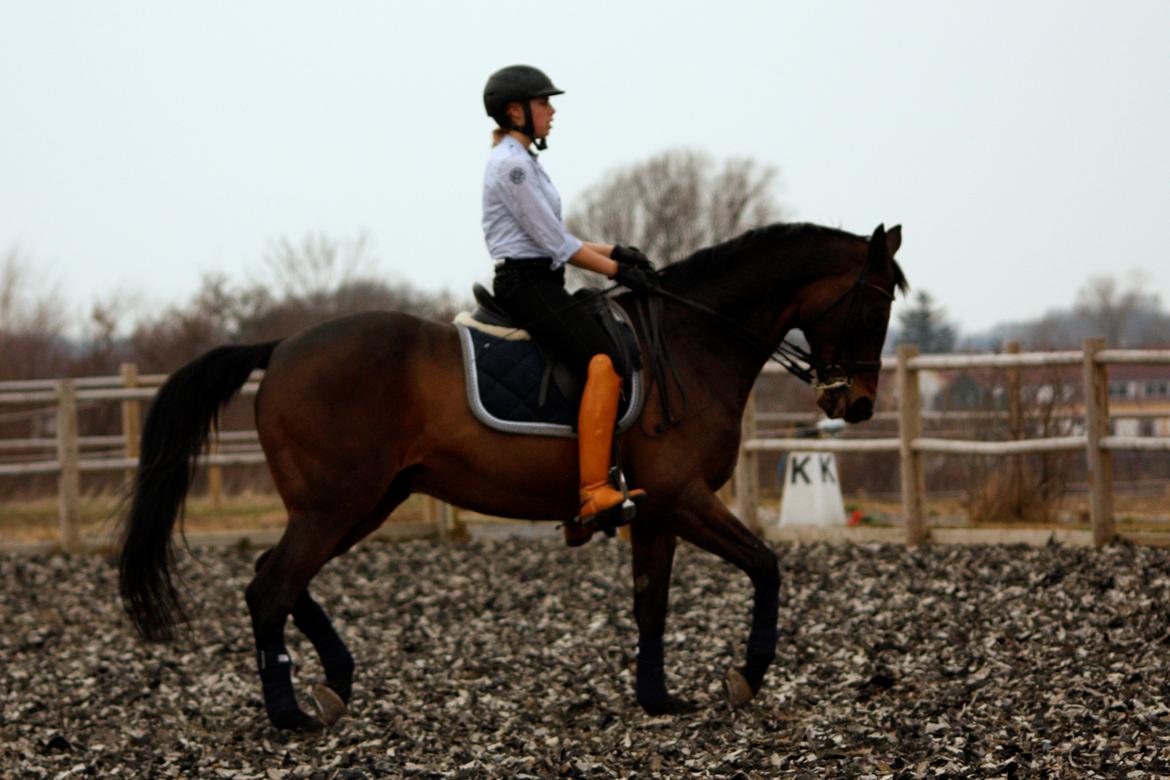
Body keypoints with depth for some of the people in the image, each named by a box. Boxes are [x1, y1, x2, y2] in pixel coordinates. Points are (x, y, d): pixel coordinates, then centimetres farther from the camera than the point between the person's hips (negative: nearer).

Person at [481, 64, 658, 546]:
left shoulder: (519, 160, 20)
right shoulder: (512, 164, -12)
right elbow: (555, 243, -14)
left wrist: (614, 251, 13)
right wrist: (617, 271, -8)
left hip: (535, 284, 11)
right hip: (527, 284, -11)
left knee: (609, 355, 14)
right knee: (604, 362, -27)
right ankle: (594, 492, -36)